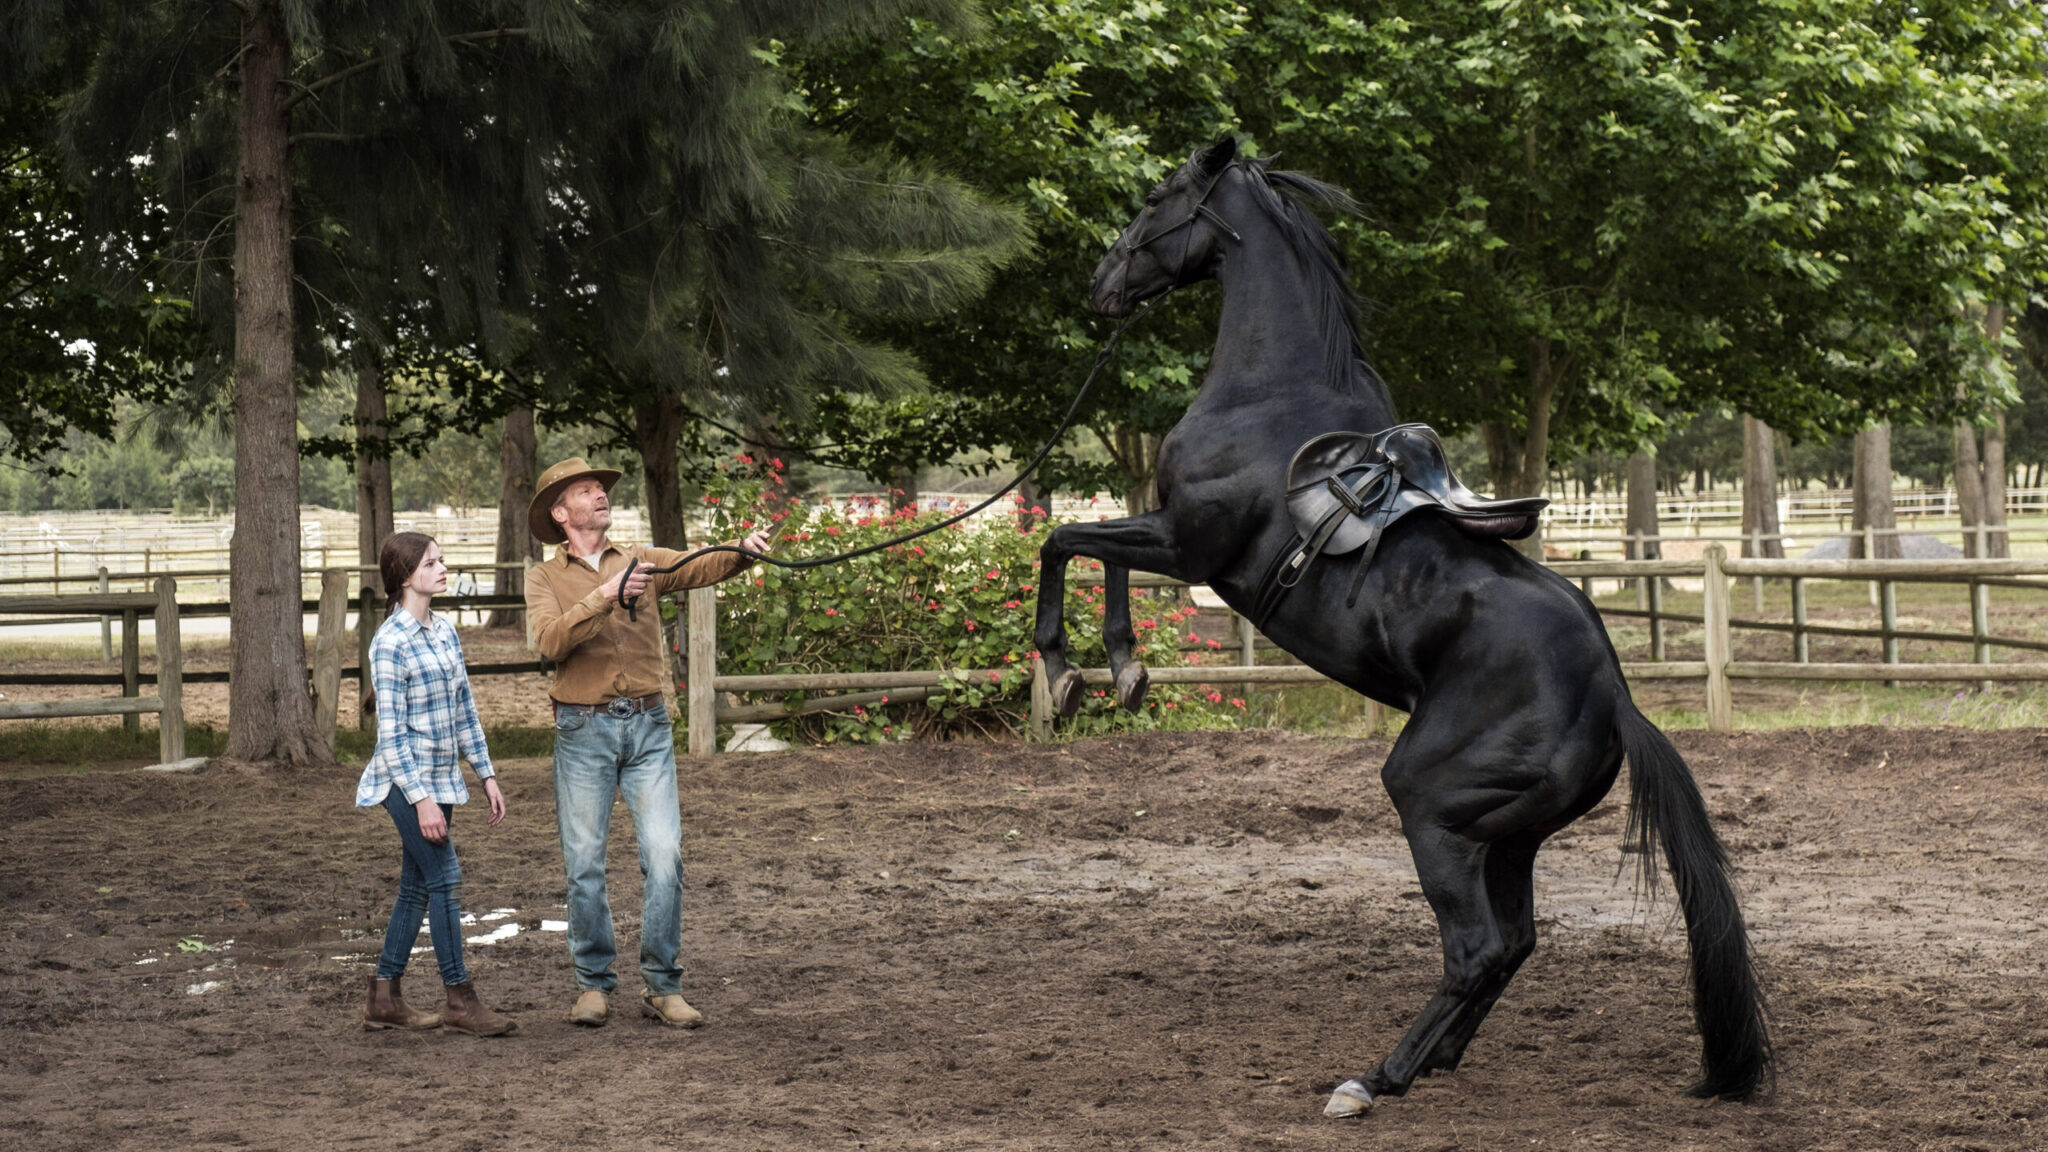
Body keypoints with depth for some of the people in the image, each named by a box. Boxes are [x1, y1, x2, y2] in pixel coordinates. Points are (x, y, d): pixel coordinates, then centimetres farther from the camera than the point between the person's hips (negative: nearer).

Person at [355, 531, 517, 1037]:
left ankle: (385, 998, 17)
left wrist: (487, 775, 14)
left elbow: (464, 711, 17)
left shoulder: (444, 633, 11)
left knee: (417, 887, 10)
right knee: (445, 879, -9)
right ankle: (461, 1001, -4)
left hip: (440, 779, 8)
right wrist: (421, 798, -20)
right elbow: (391, 732, -16)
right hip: (407, 780, -8)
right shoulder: (391, 642, -14)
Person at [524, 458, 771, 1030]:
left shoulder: (645, 561, 10)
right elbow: (551, 639, -12)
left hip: (648, 727, 1)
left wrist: (744, 552, -28)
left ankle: (661, 987, 2)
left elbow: (701, 568, -8)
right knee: (584, 863, 2)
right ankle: (594, 985, 14)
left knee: (664, 855, -6)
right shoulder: (545, 578, 6)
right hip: (583, 730, -1)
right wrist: (605, 596, -22)